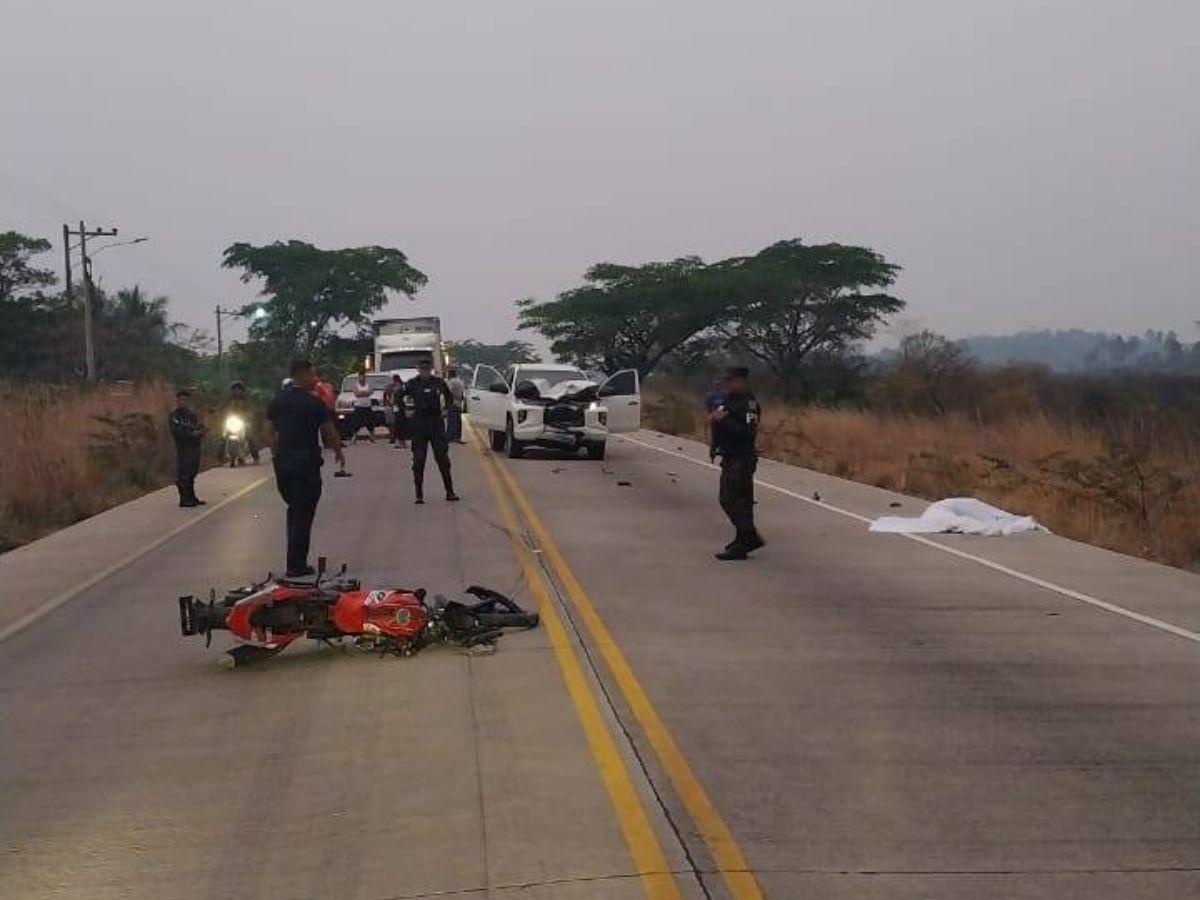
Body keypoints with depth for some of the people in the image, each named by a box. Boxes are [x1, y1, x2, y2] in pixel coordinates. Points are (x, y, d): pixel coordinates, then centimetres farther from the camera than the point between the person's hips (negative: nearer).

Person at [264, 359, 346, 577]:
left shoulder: (277, 401, 7)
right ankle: (297, 565, -1)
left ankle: (296, 561, 21)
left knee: (294, 509, 20)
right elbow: (329, 432, -4)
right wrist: (339, 452, 12)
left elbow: (269, 432, 11)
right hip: (306, 462, -6)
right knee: (303, 513, -1)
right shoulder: (314, 403, -11)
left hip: (282, 461, 6)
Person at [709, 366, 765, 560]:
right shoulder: (727, 400, 13)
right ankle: (750, 537, 28)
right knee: (727, 500, 17)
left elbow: (748, 432, -26)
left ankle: (740, 547, -3)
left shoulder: (749, 404, -15)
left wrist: (723, 420, -27)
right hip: (729, 458, 10)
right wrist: (714, 418, 0)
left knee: (737, 501, -8)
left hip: (742, 459, -10)